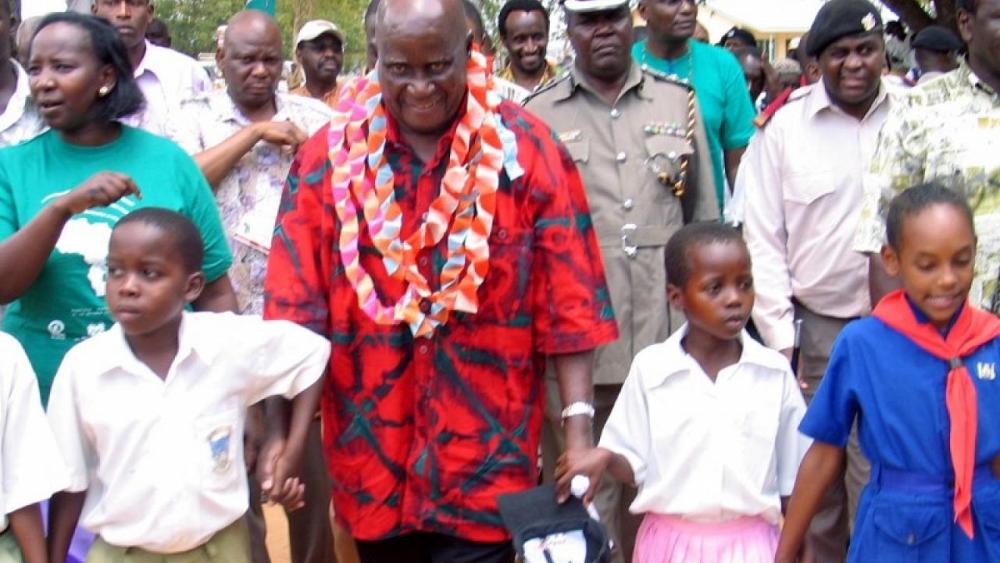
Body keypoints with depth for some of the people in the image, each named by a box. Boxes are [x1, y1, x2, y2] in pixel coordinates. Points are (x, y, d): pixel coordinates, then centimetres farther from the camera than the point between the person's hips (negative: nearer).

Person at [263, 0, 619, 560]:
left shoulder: (527, 149, -5)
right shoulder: (327, 157, -1)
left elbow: (568, 305, -6)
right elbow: (296, 310, -4)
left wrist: (579, 426, -11)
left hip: (487, 462, -2)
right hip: (371, 460, 3)